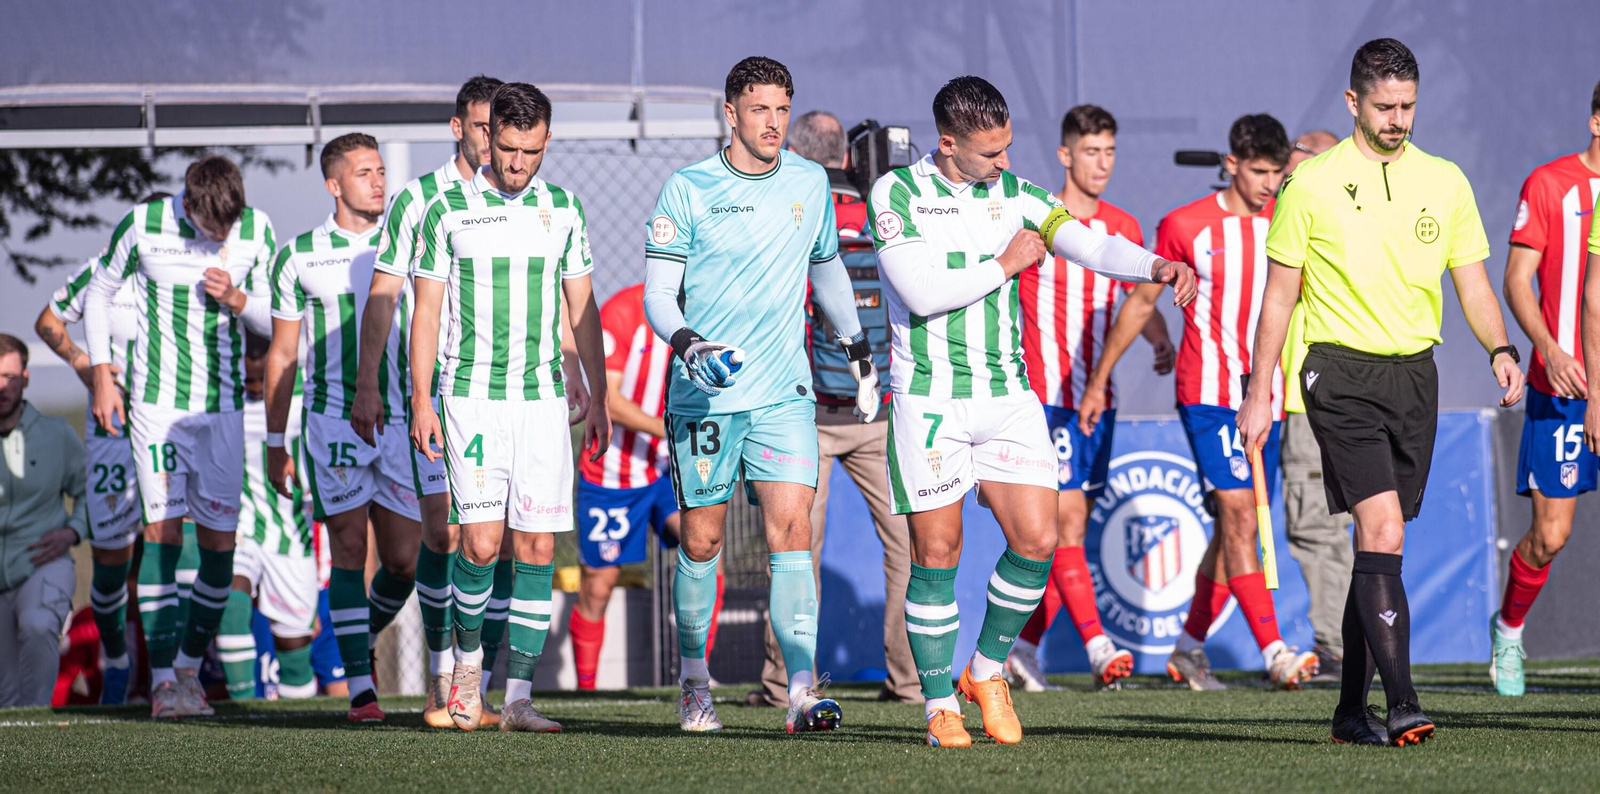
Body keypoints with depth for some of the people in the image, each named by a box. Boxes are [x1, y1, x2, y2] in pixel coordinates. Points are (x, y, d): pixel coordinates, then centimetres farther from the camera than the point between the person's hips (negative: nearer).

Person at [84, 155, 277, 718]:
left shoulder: (256, 230, -2)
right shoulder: (142, 226, -8)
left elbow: (275, 321, 6)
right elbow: (99, 293, 7)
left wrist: (237, 300, -15)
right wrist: (102, 375, 0)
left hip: (224, 407, 2)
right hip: (156, 402, -2)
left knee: (219, 544, 0)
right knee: (161, 534, -9)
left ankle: (189, 665, 17)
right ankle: (163, 681, -7)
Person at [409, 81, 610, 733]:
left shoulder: (563, 211, 7)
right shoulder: (448, 211, -1)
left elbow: (582, 310, 14)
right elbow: (426, 312, 2)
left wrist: (599, 399, 11)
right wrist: (421, 401, -6)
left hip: (543, 400, 3)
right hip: (471, 395, -3)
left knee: (537, 550, -3)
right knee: (482, 544, -12)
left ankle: (518, 697, 1)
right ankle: (468, 656, 15)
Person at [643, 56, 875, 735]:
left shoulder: (809, 183, 7)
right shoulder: (687, 190, -4)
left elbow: (827, 269, 24)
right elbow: (658, 292, -5)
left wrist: (858, 349, 30)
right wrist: (686, 343, -24)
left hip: (784, 392, 2)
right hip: (704, 395, -2)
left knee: (792, 528, -13)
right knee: (701, 540, 5)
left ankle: (802, 691, -19)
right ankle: (694, 679, 23)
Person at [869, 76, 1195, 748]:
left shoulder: (1012, 193, 7)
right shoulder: (896, 194, -7)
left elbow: (1086, 243, -4)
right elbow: (921, 293, -16)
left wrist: (1155, 266, -22)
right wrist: (1004, 265, -8)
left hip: (1008, 395, 4)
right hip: (929, 397, -4)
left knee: (1037, 541, -5)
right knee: (936, 553, -2)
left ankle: (986, 671, 17)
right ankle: (940, 705, 10)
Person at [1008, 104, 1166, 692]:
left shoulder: (1123, 229, 10)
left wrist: (1161, 340, 5)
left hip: (1098, 397, 6)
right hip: (1045, 395, -6)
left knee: (1070, 529, 6)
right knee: (1066, 519, -14)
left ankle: (1023, 648, 15)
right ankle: (1096, 645, -20)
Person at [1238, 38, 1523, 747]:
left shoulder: (1444, 182, 8)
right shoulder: (1312, 184, -2)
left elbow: (1473, 285, 10)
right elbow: (1280, 294, 3)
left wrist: (1500, 350, -9)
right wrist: (1259, 391, 2)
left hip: (1415, 373, 4)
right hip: (1341, 374, -4)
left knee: (1378, 543, 9)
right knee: (1383, 534, -18)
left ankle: (1352, 708, 18)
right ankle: (1402, 704, -23)